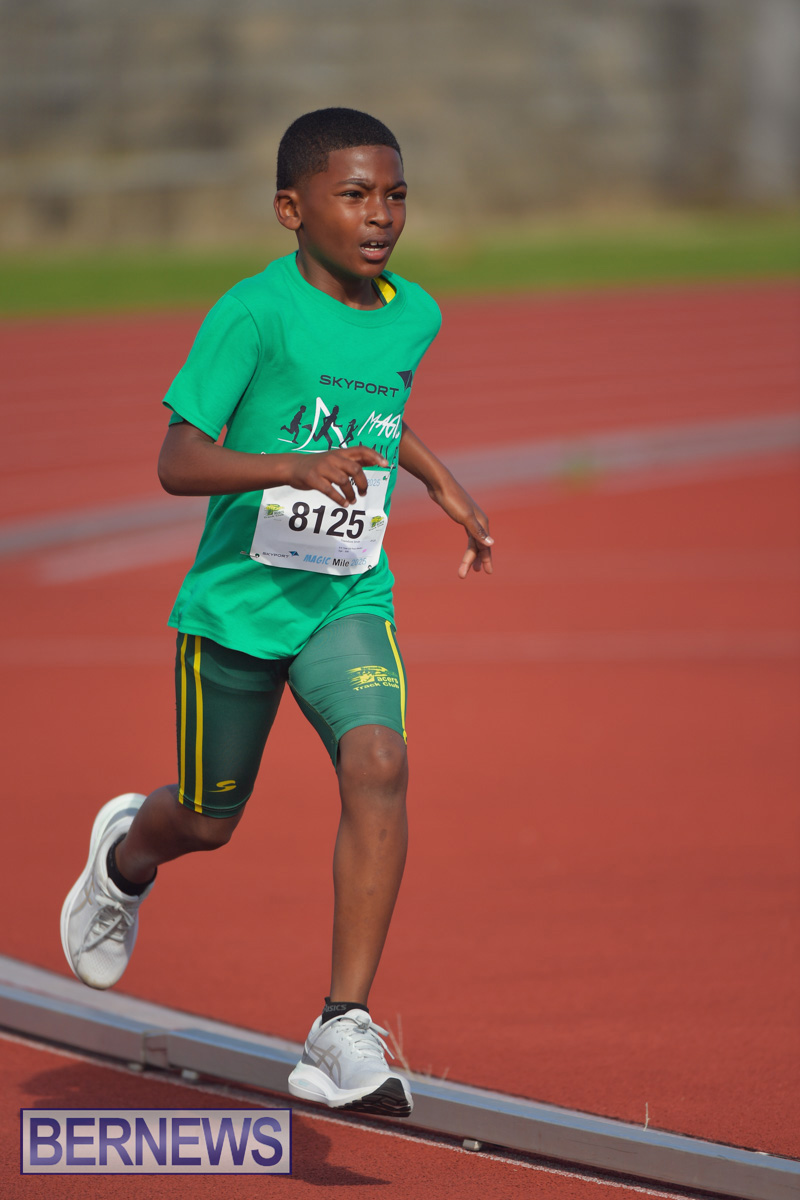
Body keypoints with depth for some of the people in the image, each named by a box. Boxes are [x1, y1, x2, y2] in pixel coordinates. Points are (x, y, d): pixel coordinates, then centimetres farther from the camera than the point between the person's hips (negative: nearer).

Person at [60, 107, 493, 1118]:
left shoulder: (413, 316, 1)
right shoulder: (254, 313, -18)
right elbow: (176, 463, -24)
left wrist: (439, 480, 21)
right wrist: (294, 467, -38)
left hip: (349, 600, 3)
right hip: (235, 602, -3)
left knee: (378, 765, -23)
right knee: (208, 820, 14)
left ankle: (343, 1035, -22)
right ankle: (126, 853, 53)